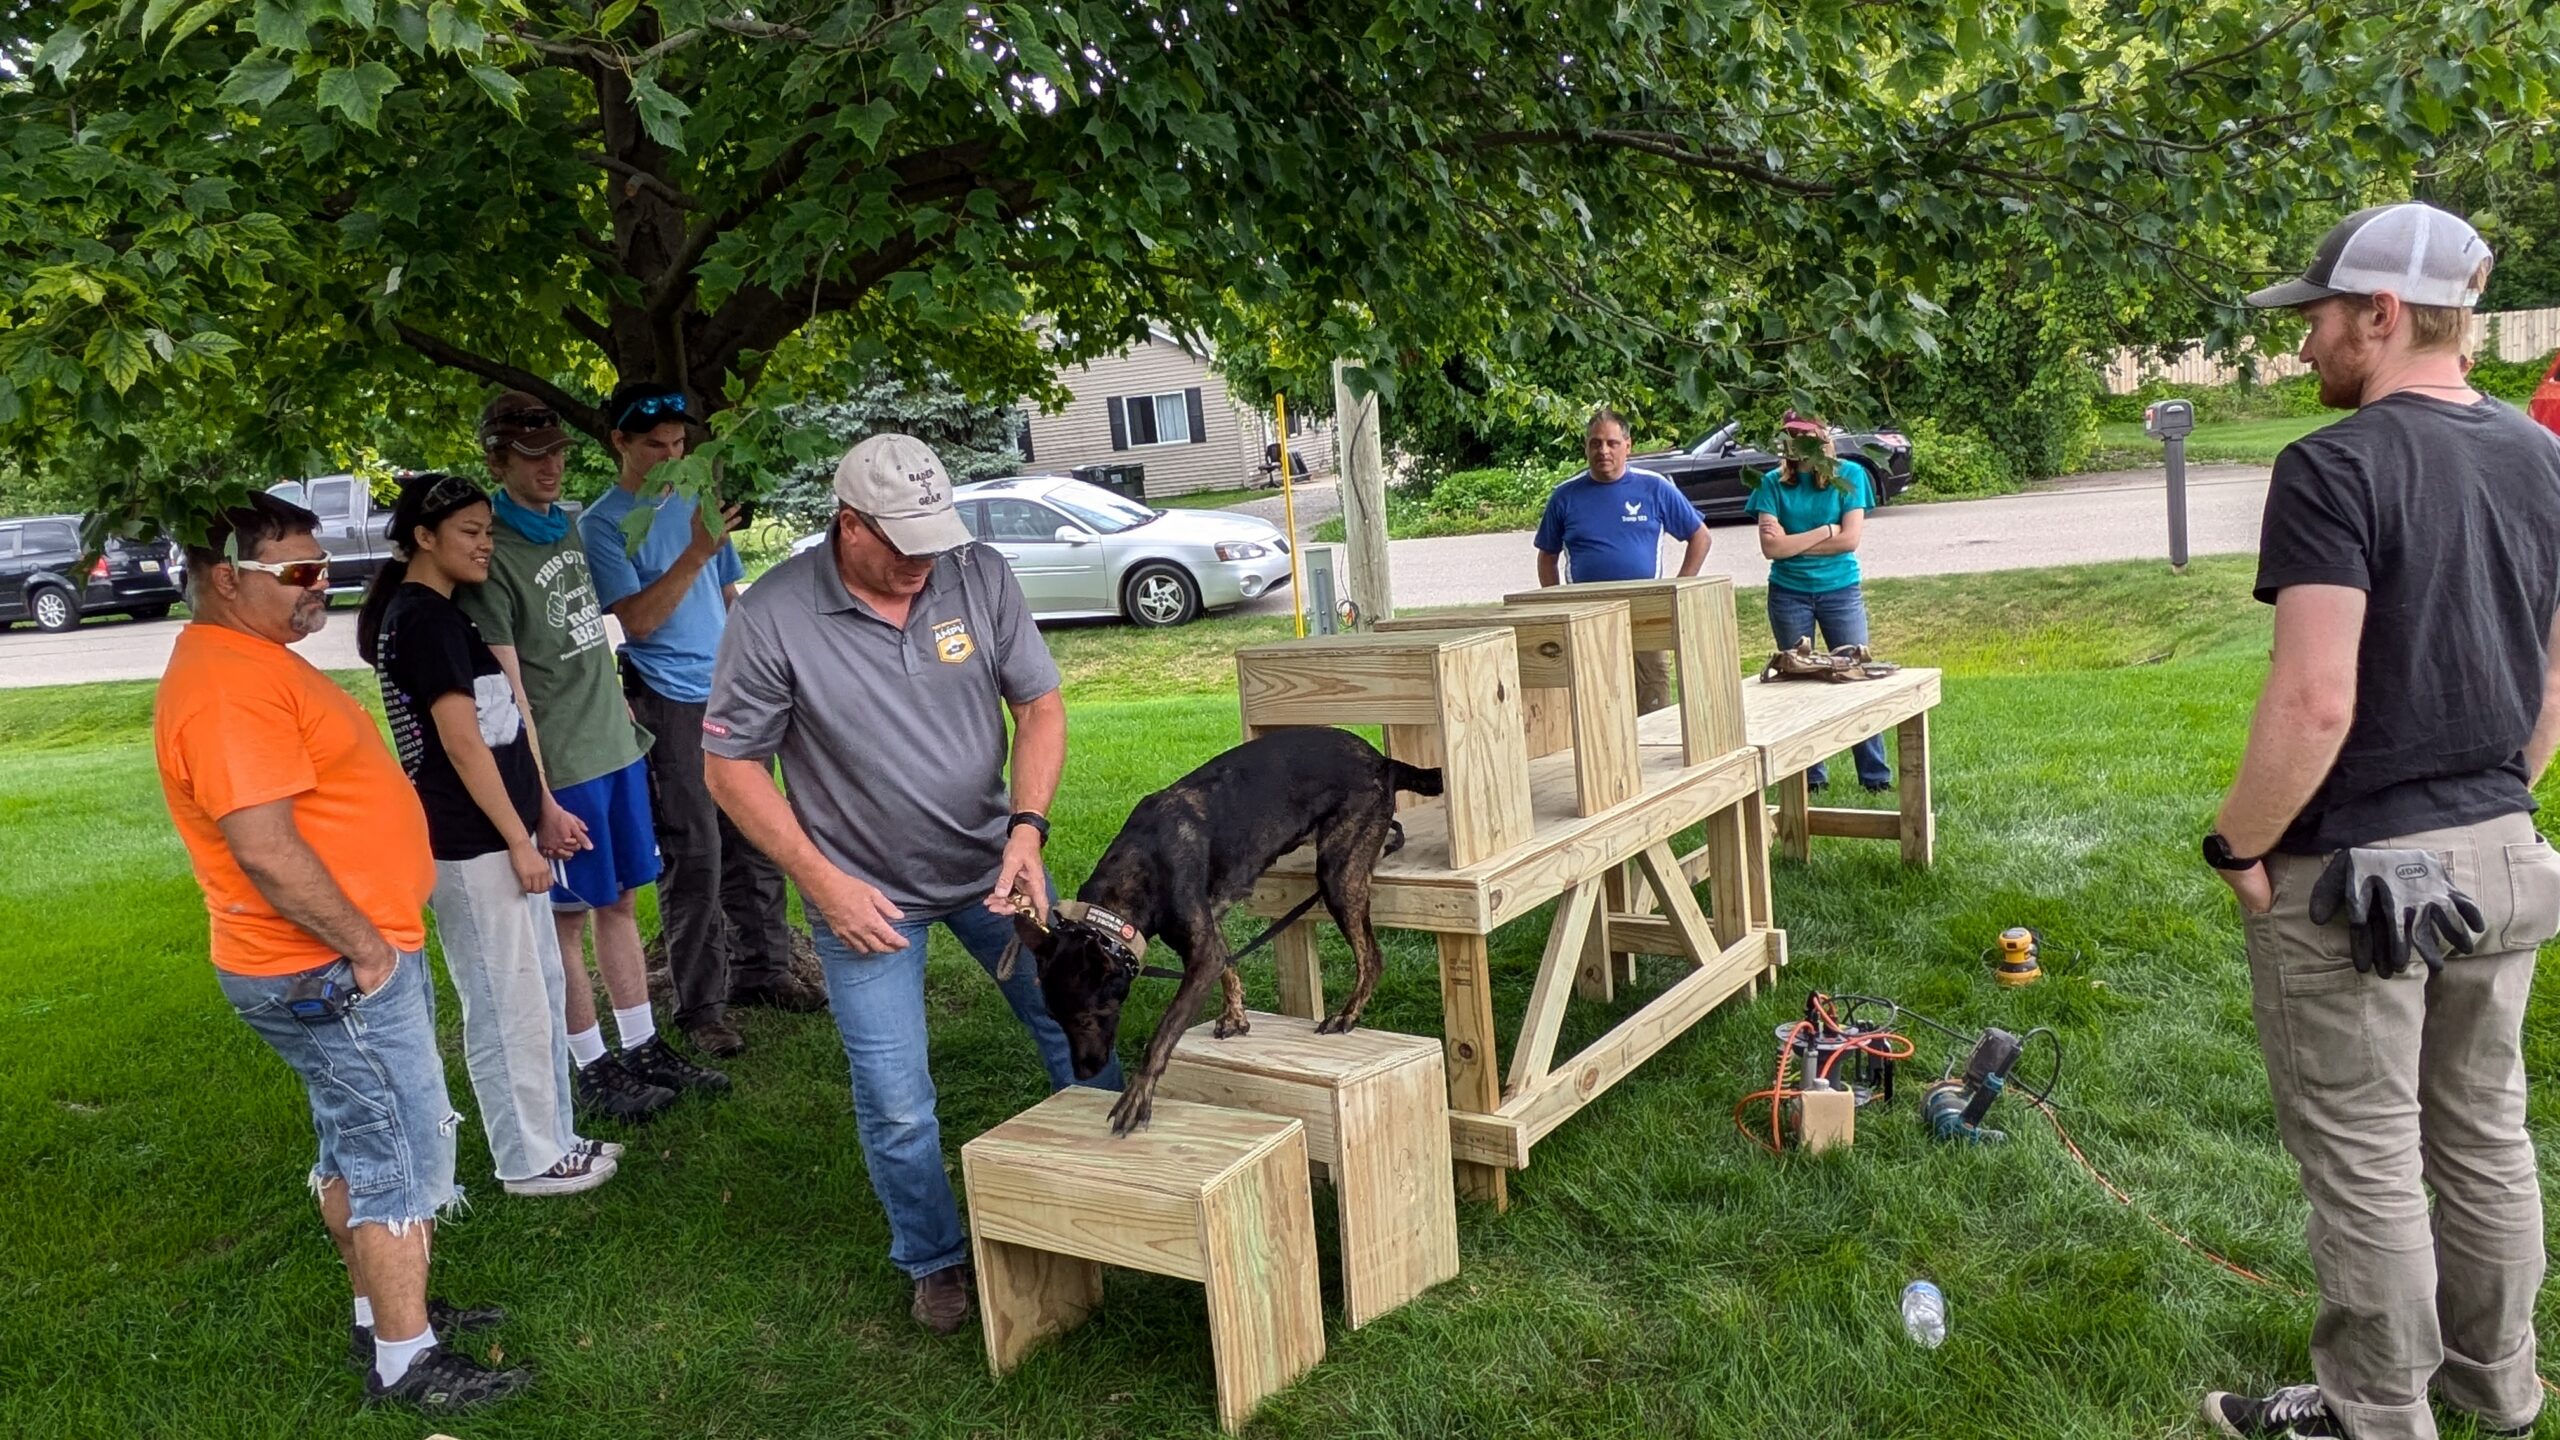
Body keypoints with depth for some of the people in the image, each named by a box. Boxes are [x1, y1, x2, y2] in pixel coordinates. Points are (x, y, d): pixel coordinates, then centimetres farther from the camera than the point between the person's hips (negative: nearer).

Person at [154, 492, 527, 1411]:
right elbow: (266, 849, -29)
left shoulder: (253, 658, 12)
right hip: (334, 972, -10)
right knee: (405, 1161, -1)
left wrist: (371, 936, 19)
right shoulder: (227, 686, -23)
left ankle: (381, 1310, 35)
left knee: (354, 1150, 20)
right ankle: (406, 1362, 11)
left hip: (343, 959, 10)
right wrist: (364, 947, -19)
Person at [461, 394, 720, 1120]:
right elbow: (508, 689, -15)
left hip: (617, 746, 7)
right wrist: (541, 797, -17)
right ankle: (592, 1067, 16)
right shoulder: (493, 555, -13)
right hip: (561, 764, -7)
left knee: (621, 901, 14)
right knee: (568, 917, 4)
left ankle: (643, 1047, 25)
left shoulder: (571, 524, 9)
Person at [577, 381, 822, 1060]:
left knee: (754, 843, 11)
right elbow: (636, 619, -16)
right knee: (694, 858, -5)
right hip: (670, 705, -6)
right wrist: (695, 554, -24)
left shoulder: (696, 501, 12)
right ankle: (700, 1008, 4)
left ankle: (762, 969, 25)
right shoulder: (602, 524, -7)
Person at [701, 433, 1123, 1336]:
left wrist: (1027, 829, -19)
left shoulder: (979, 576, -12)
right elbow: (731, 767, -10)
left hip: (992, 864, 3)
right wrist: (825, 883, -15)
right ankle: (934, 1261, 29)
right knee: (896, 1102, 2)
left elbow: (1040, 705, -4)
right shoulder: (775, 617, -19)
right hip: (866, 892, -3)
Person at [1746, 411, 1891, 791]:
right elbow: (1771, 547, -10)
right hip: (1789, 595, 1)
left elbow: (1851, 538, -10)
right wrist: (1825, 531, -10)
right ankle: (1811, 776, 15)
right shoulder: (1773, 483, 0)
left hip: (1841, 591, -1)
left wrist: (1793, 542, -9)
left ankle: (1876, 775, 6)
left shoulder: (1849, 475, -2)